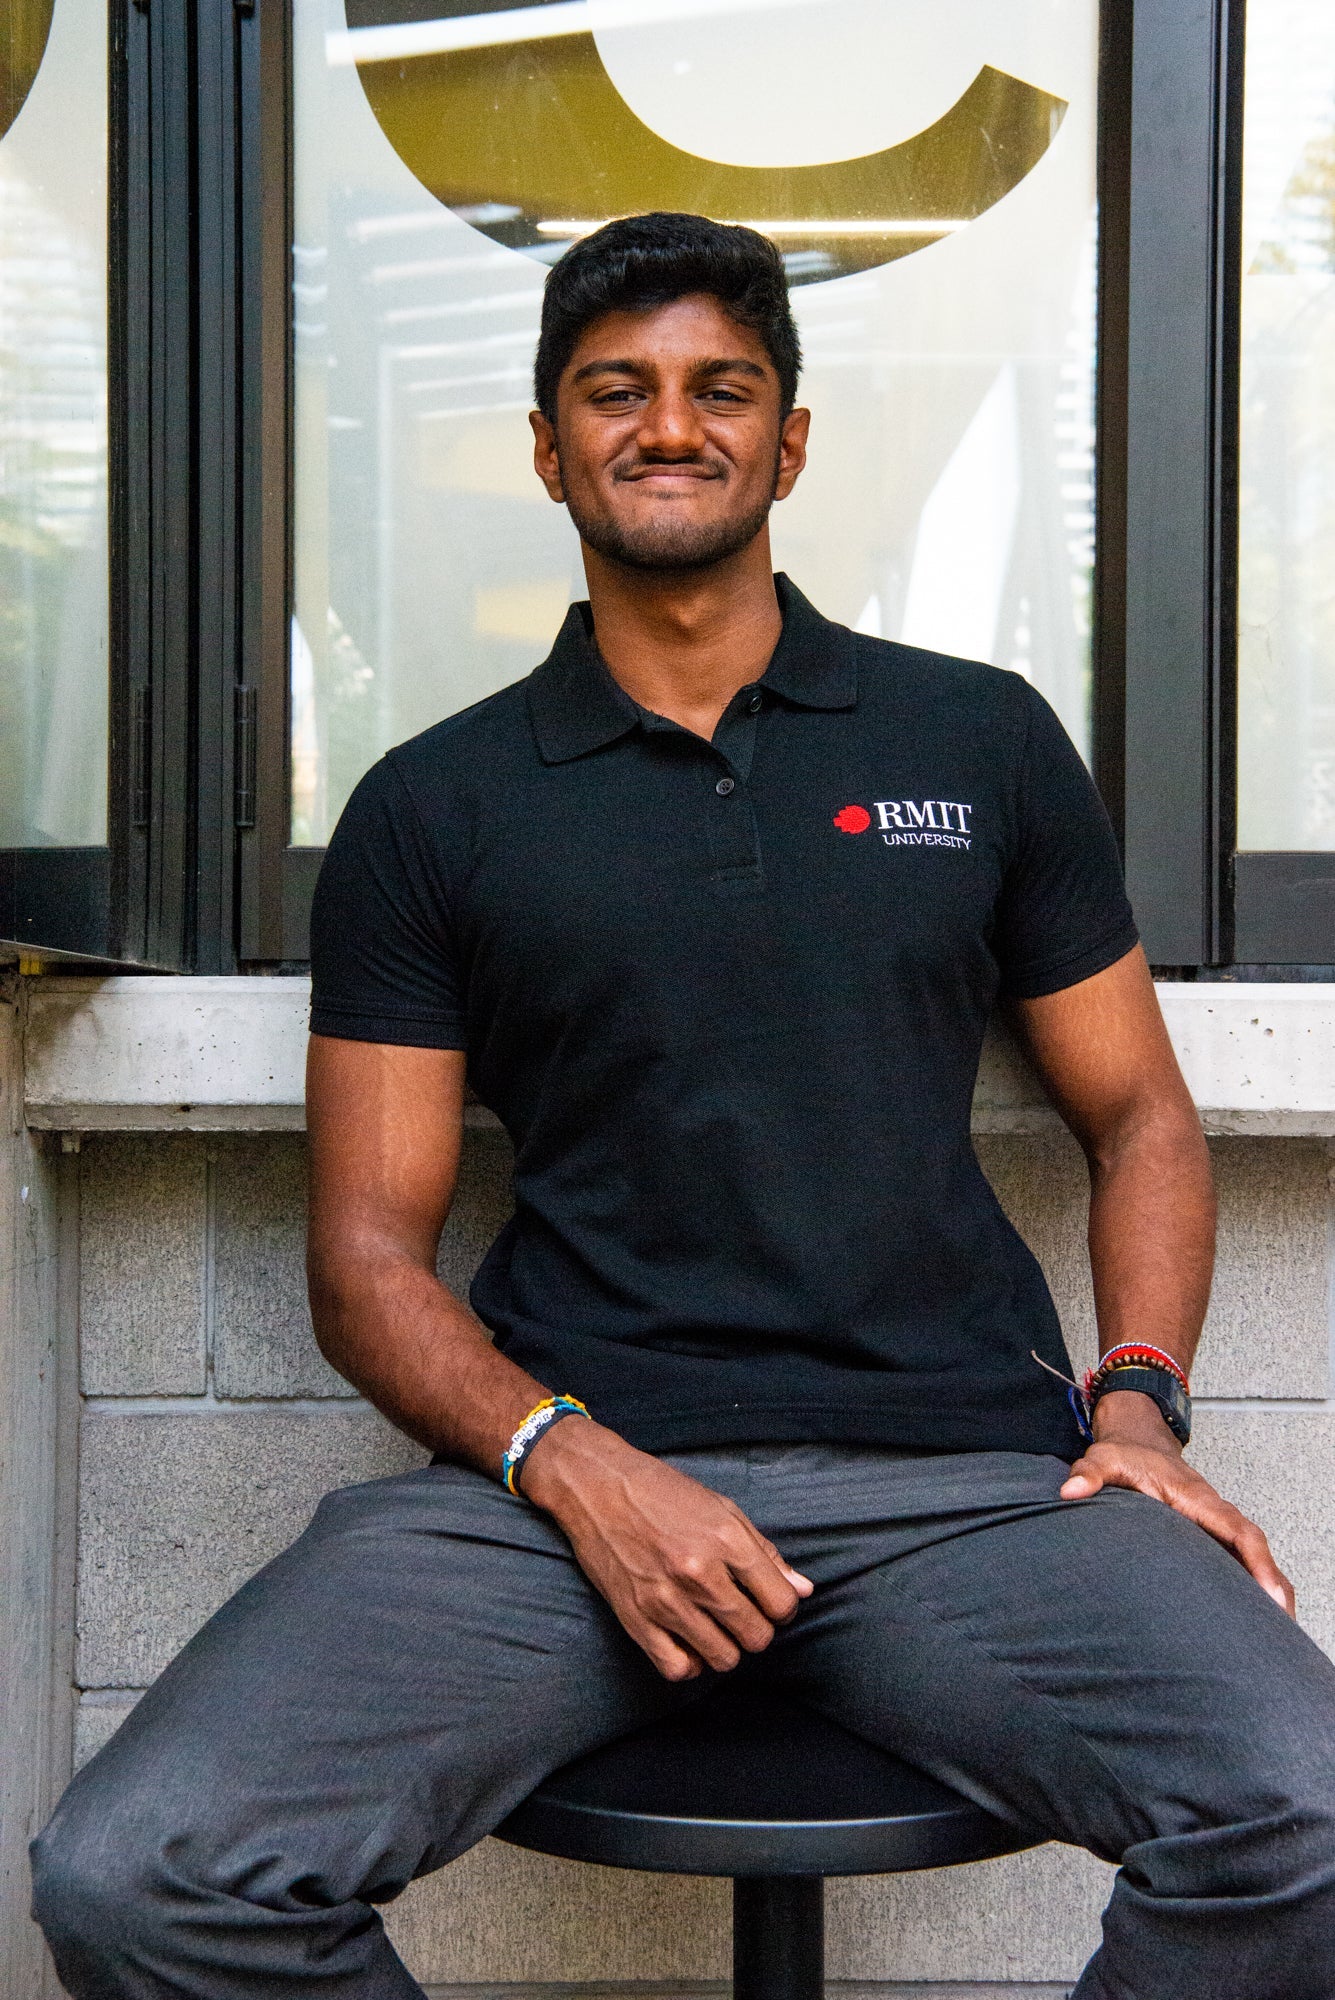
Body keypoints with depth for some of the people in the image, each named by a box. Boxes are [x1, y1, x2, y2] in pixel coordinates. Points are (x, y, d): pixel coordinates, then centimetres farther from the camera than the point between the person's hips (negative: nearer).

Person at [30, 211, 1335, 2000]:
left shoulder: (986, 741, 14)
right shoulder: (431, 811, 11)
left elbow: (1139, 1116, 18)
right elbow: (368, 1250, 8)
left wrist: (1138, 1397, -1)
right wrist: (565, 1459, -10)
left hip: (965, 1478, 1)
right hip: (560, 1475, 0)